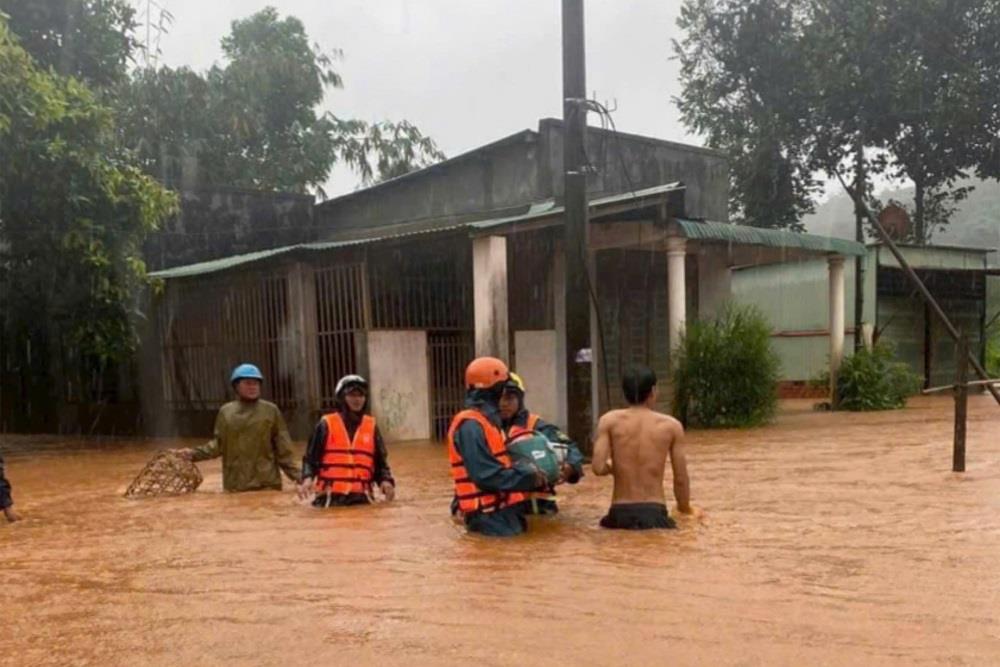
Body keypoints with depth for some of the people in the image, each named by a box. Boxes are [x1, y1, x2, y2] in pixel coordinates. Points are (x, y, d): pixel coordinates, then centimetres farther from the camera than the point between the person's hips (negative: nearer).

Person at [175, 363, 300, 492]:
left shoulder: (271, 411, -1)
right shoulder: (225, 412, 5)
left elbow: (282, 449, -1)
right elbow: (218, 444, 8)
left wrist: (295, 475, -5)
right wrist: (194, 453, -4)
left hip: (267, 484, -2)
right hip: (235, 485, 2)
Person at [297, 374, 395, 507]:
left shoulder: (371, 426, 10)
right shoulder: (326, 425, 2)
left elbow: (380, 461, 13)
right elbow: (311, 458, 2)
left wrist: (385, 480, -6)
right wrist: (307, 478, -17)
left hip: (361, 498, 2)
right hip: (330, 498, -2)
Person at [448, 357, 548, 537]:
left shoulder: (486, 421, 15)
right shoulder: (471, 426, -19)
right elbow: (487, 475, -25)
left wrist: (528, 471, 6)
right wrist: (530, 477, -17)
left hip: (501, 510, 10)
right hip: (489, 516, -10)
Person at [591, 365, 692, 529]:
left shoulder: (609, 421, 0)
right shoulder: (671, 425, 0)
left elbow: (598, 468, -9)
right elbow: (681, 479, 2)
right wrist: (684, 510, 20)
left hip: (620, 514, 1)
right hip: (654, 514, -1)